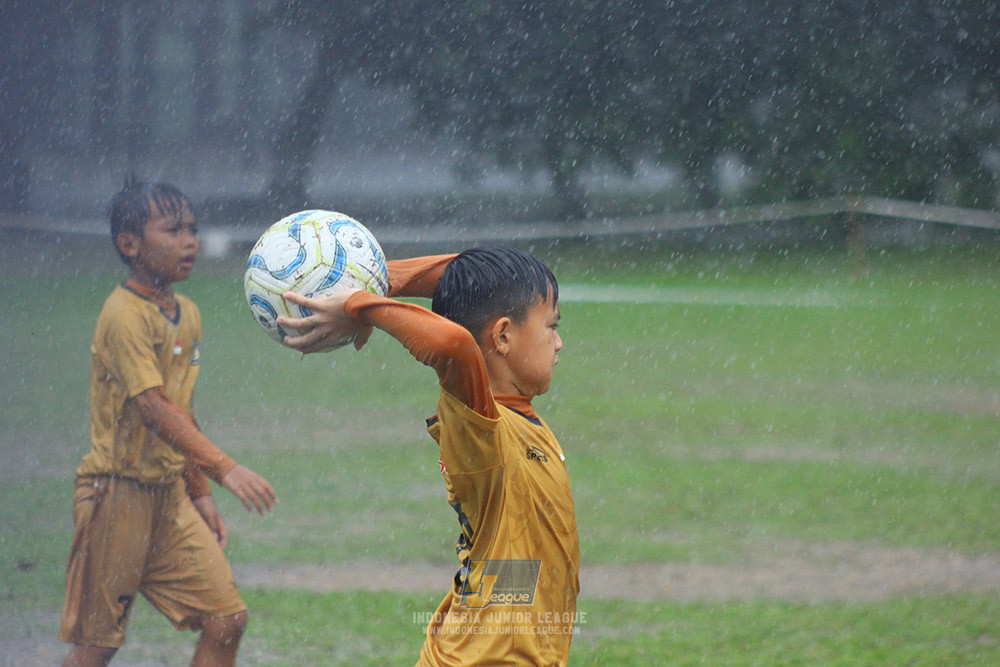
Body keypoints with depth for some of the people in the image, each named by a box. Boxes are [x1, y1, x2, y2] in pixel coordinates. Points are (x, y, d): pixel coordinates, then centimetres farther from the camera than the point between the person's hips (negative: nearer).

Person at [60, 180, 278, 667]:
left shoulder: (187, 315, 10)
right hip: (117, 494, -8)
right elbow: (152, 407, -28)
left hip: (169, 496, 8)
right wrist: (224, 467, -36)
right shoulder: (125, 315, -17)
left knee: (226, 619, 0)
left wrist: (199, 493, 19)